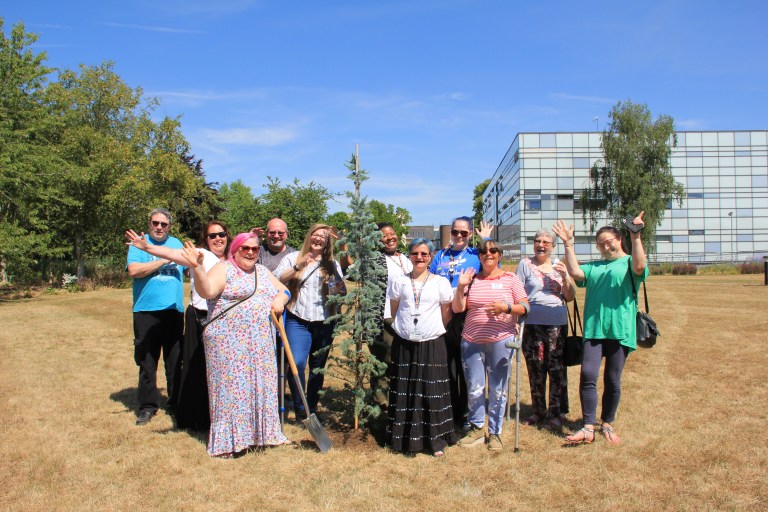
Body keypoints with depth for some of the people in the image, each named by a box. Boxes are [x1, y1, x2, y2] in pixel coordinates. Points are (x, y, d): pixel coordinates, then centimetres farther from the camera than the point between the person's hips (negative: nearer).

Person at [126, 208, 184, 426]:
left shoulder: (176, 243, 15)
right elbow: (134, 270, -13)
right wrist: (163, 260, -11)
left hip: (174, 310, 3)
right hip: (146, 311, -3)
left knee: (175, 361, 7)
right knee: (147, 362, 3)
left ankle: (175, 404, 19)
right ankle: (147, 406, 14)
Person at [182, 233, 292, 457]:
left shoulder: (263, 272, 17)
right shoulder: (223, 269, -5)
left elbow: (283, 290, 20)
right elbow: (207, 291, -19)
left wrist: (280, 299, -2)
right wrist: (198, 268, -34)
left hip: (261, 343, 6)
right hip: (229, 342, -6)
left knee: (260, 386, 12)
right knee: (232, 386, -3)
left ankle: (261, 432, 26)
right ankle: (228, 440, 8)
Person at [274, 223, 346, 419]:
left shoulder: (332, 264, 13)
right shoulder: (293, 258, 5)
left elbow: (342, 292, 11)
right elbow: (276, 280, -8)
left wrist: (338, 289, -12)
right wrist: (298, 267, -19)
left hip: (324, 323, 3)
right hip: (298, 321, -3)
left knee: (318, 369, 8)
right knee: (297, 363, -17)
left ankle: (312, 408, 24)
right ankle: (299, 407, 2)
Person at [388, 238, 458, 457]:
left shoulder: (441, 282, 1)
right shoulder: (399, 281, 4)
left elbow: (446, 314, 8)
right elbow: (394, 311, 11)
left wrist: (432, 330, 6)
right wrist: (405, 328, 9)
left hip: (432, 344, -1)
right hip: (404, 344, 1)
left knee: (432, 393, 2)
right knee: (404, 391, 6)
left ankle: (436, 440, 14)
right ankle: (405, 438, 18)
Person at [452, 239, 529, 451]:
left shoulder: (510, 279, 4)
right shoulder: (471, 279, 8)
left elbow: (525, 307, 0)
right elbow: (457, 308, 4)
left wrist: (506, 308, -17)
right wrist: (461, 287, -9)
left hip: (500, 341, -1)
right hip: (472, 341, 2)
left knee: (498, 389, 5)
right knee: (474, 388, 5)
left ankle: (495, 432, 19)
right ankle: (476, 428, 22)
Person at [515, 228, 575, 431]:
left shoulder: (559, 266, 11)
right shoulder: (525, 264, 4)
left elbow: (570, 297, 7)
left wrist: (564, 276, -8)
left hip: (557, 324, 1)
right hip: (532, 324, -1)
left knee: (557, 369, -1)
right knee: (535, 369, 6)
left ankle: (556, 413, 10)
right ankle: (538, 410, 20)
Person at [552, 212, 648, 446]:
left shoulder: (629, 262, 6)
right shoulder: (594, 267, 19)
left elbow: (639, 268, -16)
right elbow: (575, 272, 1)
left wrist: (636, 237, -22)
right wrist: (568, 244, 0)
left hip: (620, 330, -3)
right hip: (593, 329, 3)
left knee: (613, 381, 6)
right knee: (588, 375, -11)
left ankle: (607, 425, 23)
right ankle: (588, 429, -7)